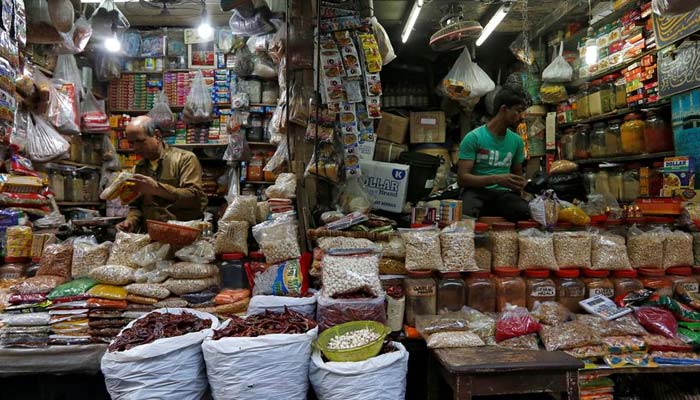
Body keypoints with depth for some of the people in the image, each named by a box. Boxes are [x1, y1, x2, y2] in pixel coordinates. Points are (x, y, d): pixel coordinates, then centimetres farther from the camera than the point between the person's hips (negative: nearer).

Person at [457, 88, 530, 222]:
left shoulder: (517, 141, 14)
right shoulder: (473, 137, -4)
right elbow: (462, 178, -11)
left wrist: (520, 184, 0)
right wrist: (496, 179, -23)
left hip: (504, 193, 5)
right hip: (476, 190, -4)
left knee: (525, 213, -31)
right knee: (467, 214, -41)